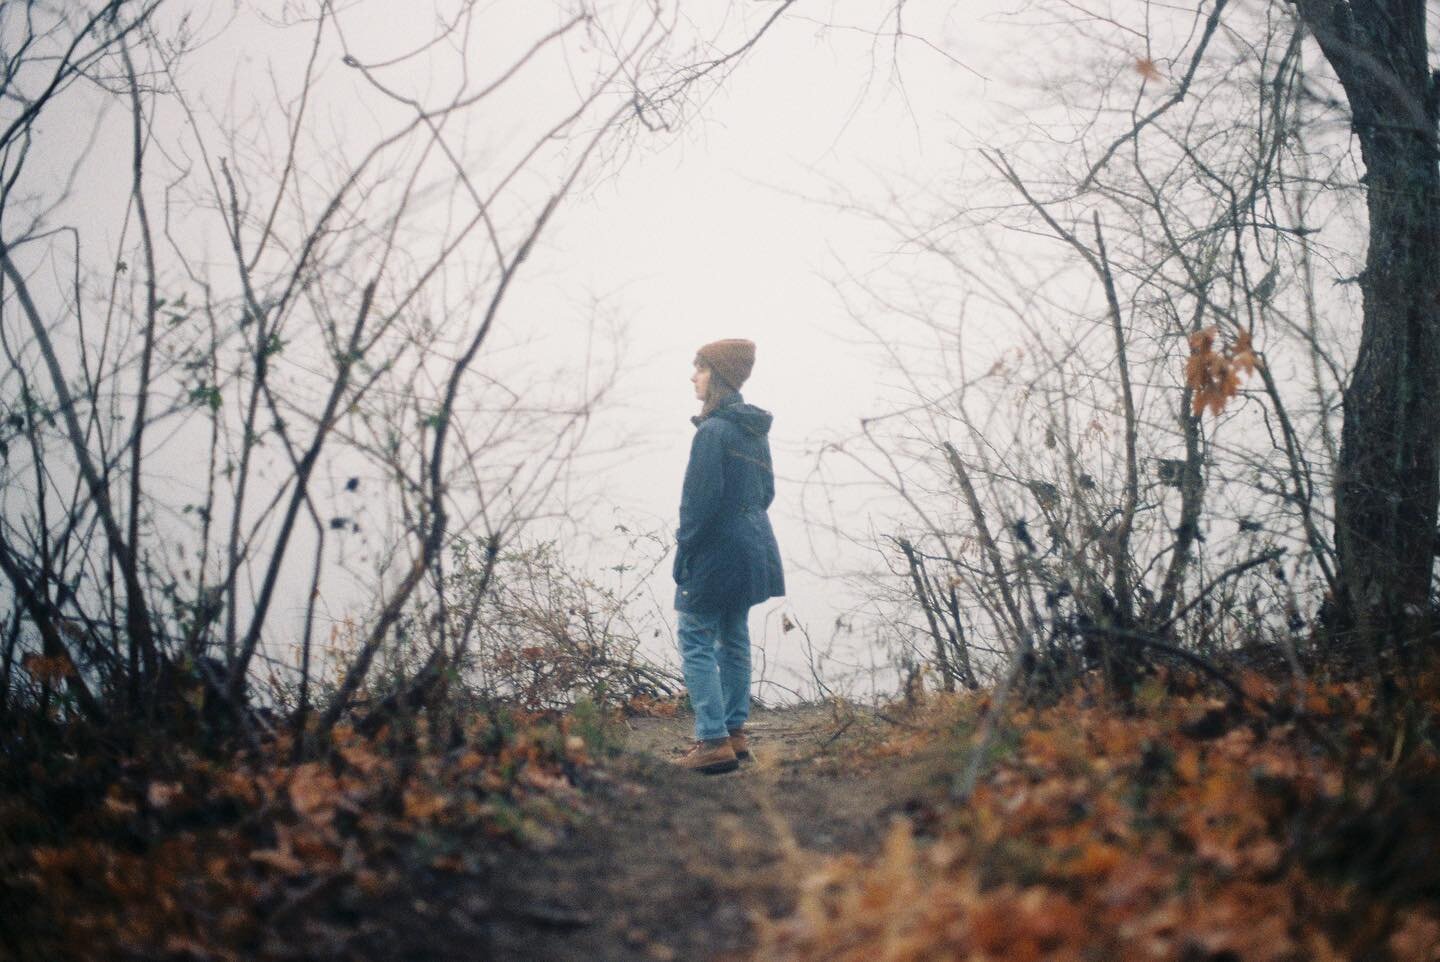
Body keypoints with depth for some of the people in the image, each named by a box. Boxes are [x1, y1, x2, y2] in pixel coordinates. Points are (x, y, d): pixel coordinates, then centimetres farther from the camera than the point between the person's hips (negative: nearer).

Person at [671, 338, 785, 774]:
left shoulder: (713, 431, -17)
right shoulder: (755, 430, 11)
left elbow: (701, 497, -20)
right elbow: (766, 490, 16)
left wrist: (684, 545, -12)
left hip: (716, 551, -9)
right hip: (751, 548, 9)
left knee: (696, 641, -5)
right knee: (734, 639, 15)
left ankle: (714, 741, -10)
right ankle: (734, 731, 21)